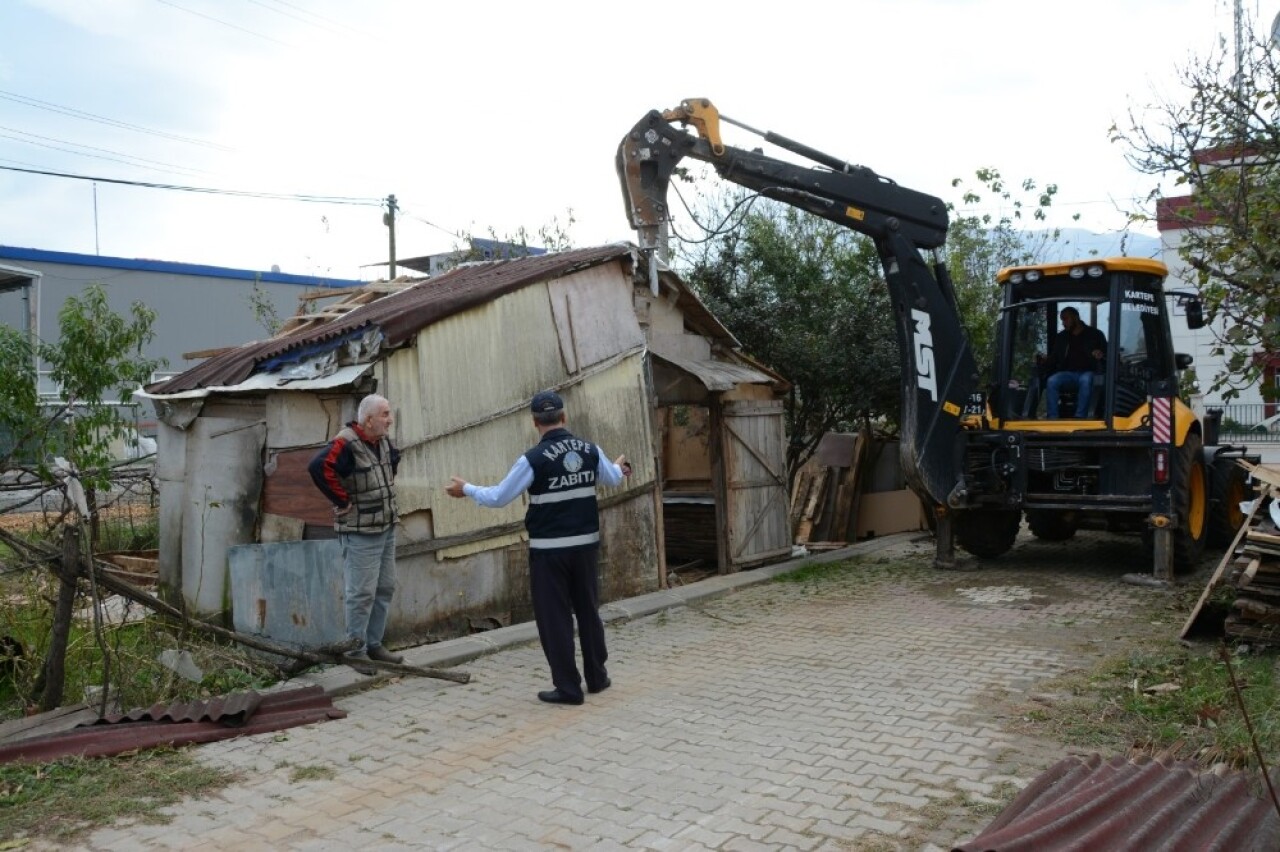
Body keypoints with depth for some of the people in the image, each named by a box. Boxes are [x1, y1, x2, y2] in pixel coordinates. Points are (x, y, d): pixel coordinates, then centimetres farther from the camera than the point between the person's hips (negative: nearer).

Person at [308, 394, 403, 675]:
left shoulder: (382, 441, 7)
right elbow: (319, 467, -35)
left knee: (385, 588, 14)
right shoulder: (346, 444, -20)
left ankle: (374, 645, 26)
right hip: (360, 532, -9)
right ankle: (355, 651, 10)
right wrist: (342, 500, -25)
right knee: (361, 593, -3)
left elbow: (394, 458, 29)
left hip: (387, 528, 9)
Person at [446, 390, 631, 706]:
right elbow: (613, 478, 20)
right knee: (588, 610, 18)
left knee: (554, 617, 5)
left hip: (549, 549, -5)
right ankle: (597, 676, 29)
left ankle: (568, 687, 9)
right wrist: (619, 466, 44)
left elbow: (499, 497, -8)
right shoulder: (591, 451, 0)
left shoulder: (533, 459, -15)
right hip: (586, 544, 5)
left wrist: (466, 489, 9)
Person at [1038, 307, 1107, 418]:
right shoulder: (1061, 337, 19)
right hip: (1068, 373, 3)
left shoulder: (1094, 334, 11)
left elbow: (1107, 353, 9)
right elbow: (1053, 359, 16)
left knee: (1085, 380, -39)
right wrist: (1044, 361, -7)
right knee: (1051, 381, -30)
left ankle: (1080, 418, -39)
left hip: (1087, 372, -3)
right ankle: (1053, 418, -32)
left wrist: (1101, 354, -16)